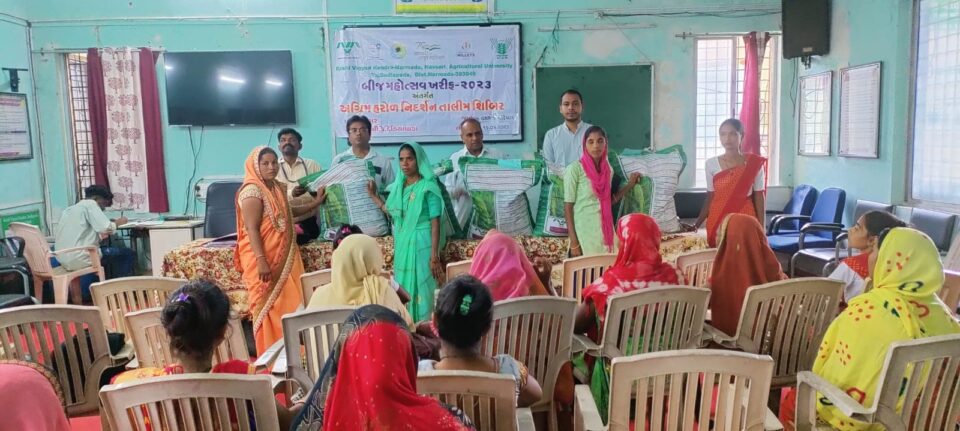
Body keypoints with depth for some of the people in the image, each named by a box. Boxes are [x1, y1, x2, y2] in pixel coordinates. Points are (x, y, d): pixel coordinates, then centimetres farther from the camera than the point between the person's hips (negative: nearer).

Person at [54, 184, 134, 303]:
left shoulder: (70, 209, 23)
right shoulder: (90, 204, -3)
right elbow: (105, 227, -17)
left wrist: (99, 236, 14)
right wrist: (117, 223, 3)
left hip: (63, 259, 9)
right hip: (79, 257, -9)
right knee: (129, 254, 2)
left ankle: (83, 292, 34)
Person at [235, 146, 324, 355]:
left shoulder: (279, 187, 12)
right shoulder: (252, 191, -14)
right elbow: (251, 229, -20)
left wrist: (315, 203, 29)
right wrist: (261, 261, -27)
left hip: (284, 257, 8)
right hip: (264, 260, -8)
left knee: (288, 304, 11)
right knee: (268, 308, -1)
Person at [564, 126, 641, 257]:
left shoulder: (608, 169, 8)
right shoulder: (575, 169, -10)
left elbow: (608, 202, 14)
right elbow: (568, 207, -10)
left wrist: (630, 184, 8)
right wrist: (574, 243, -14)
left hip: (605, 232, 5)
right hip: (584, 233, -5)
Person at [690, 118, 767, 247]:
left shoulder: (754, 164, -2)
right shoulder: (711, 164, 1)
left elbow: (759, 199, 1)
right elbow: (710, 199, 7)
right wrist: (696, 225, 3)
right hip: (718, 222, 1)